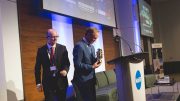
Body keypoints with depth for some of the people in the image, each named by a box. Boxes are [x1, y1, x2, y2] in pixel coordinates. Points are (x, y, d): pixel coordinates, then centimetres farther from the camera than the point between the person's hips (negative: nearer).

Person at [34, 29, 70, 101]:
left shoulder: (62, 48, 1)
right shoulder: (41, 50, -1)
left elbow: (67, 62, 5)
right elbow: (37, 67, 2)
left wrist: (65, 70, -17)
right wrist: (38, 83, -1)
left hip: (61, 81, 1)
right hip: (48, 82, -1)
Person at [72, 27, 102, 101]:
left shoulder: (91, 47, 13)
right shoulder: (79, 46, -16)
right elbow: (77, 64, -21)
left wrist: (96, 60, -2)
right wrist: (92, 67, -19)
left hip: (91, 79, 9)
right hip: (83, 81, -9)